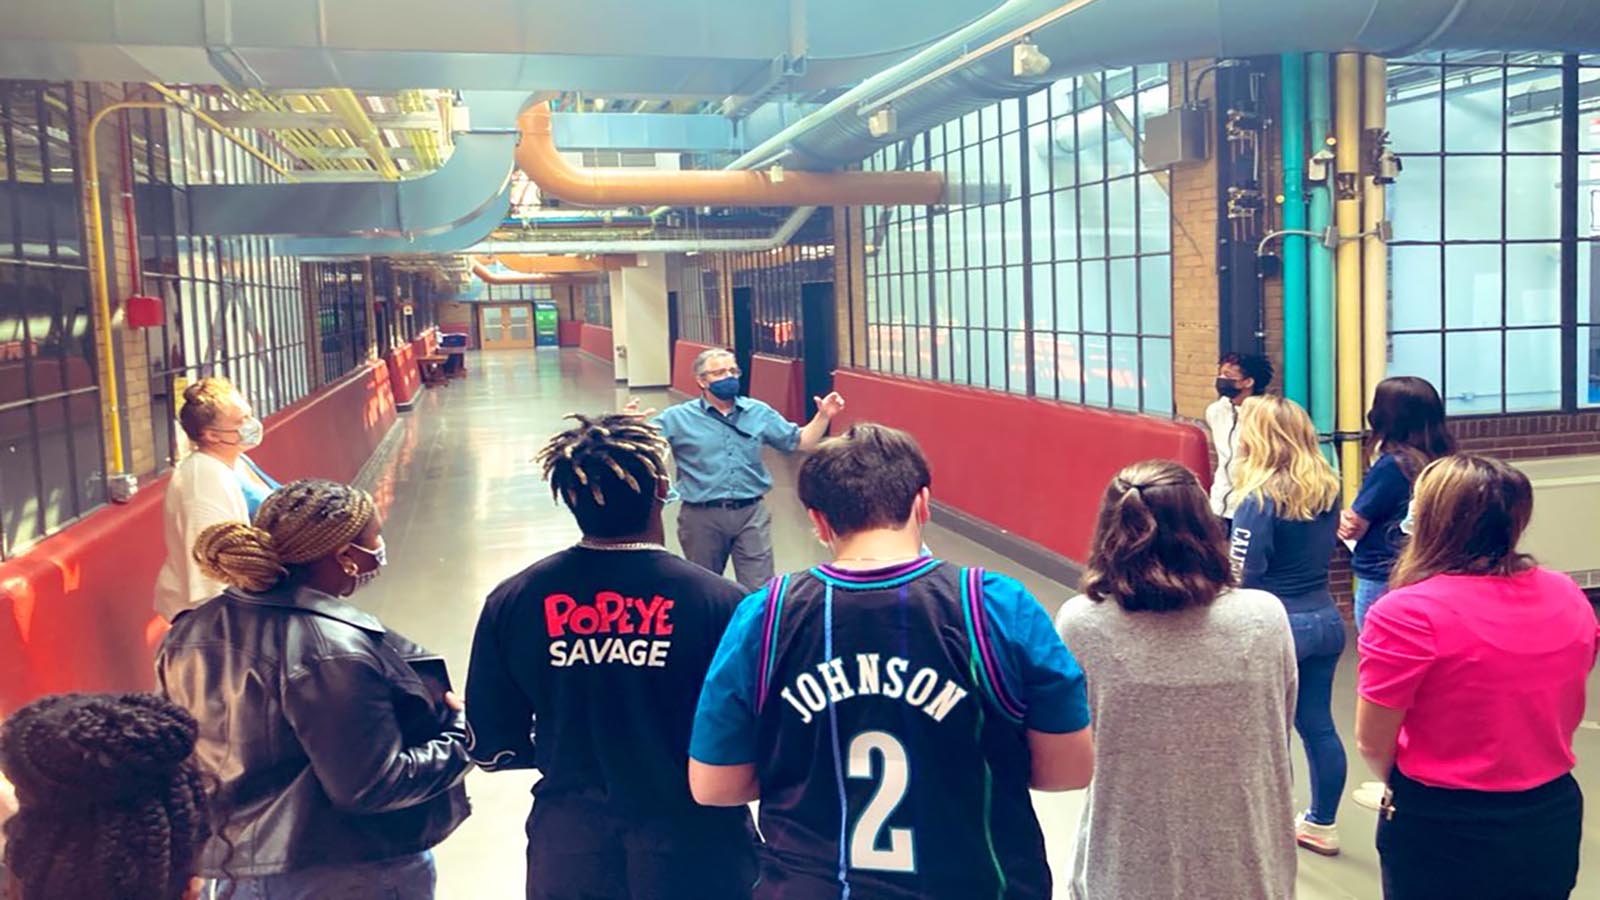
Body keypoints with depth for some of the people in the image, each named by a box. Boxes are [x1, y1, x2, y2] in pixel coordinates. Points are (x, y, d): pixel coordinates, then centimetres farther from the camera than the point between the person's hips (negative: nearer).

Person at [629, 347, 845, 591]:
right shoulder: (678, 417, -2)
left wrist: (823, 416, -4)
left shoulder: (759, 412, 7)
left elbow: (799, 442, 11)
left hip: (751, 513, 1)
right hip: (702, 516, -1)